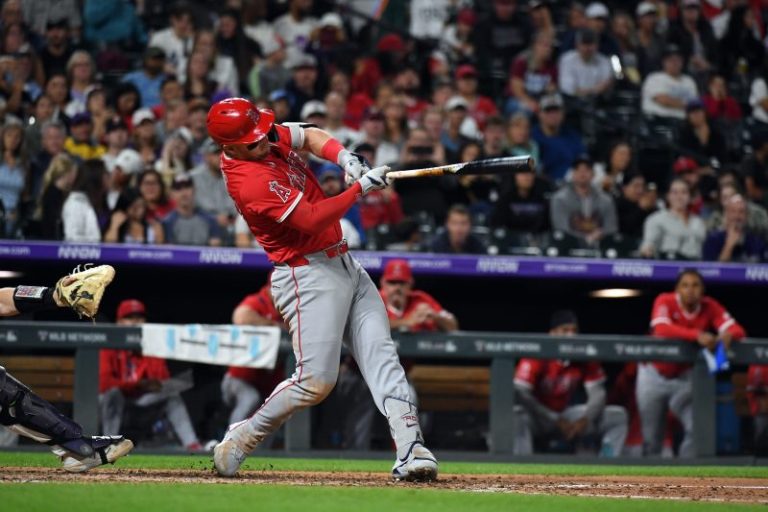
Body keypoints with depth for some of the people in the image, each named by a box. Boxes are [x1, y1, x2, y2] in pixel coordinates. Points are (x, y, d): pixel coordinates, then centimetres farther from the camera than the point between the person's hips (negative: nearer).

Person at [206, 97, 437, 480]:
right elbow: (310, 220, -26)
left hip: (343, 263, 9)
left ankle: (410, 451, -11)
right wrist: (360, 188, -21)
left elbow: (308, 136, 21)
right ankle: (239, 441, 8)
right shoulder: (248, 182, -23)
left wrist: (344, 158, 1)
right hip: (308, 273, -9)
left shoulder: (270, 137, 3)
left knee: (381, 355, -4)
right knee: (315, 380, -11)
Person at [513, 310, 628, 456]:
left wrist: (585, 420, -26)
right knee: (517, 417, -40)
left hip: (566, 415, 5)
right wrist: (556, 421, -28)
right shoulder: (538, 356, -19)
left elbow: (597, 393, -6)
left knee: (618, 416, -10)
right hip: (538, 416, -5)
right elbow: (520, 393, -26)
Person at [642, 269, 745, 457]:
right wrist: (697, 335, -53)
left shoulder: (710, 306, -13)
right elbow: (661, 329, -40)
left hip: (685, 376, 2)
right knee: (651, 436, 7)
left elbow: (737, 330, -21)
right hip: (654, 374, -2)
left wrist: (729, 334, -46)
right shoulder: (665, 301, -21)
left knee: (697, 429, -13)